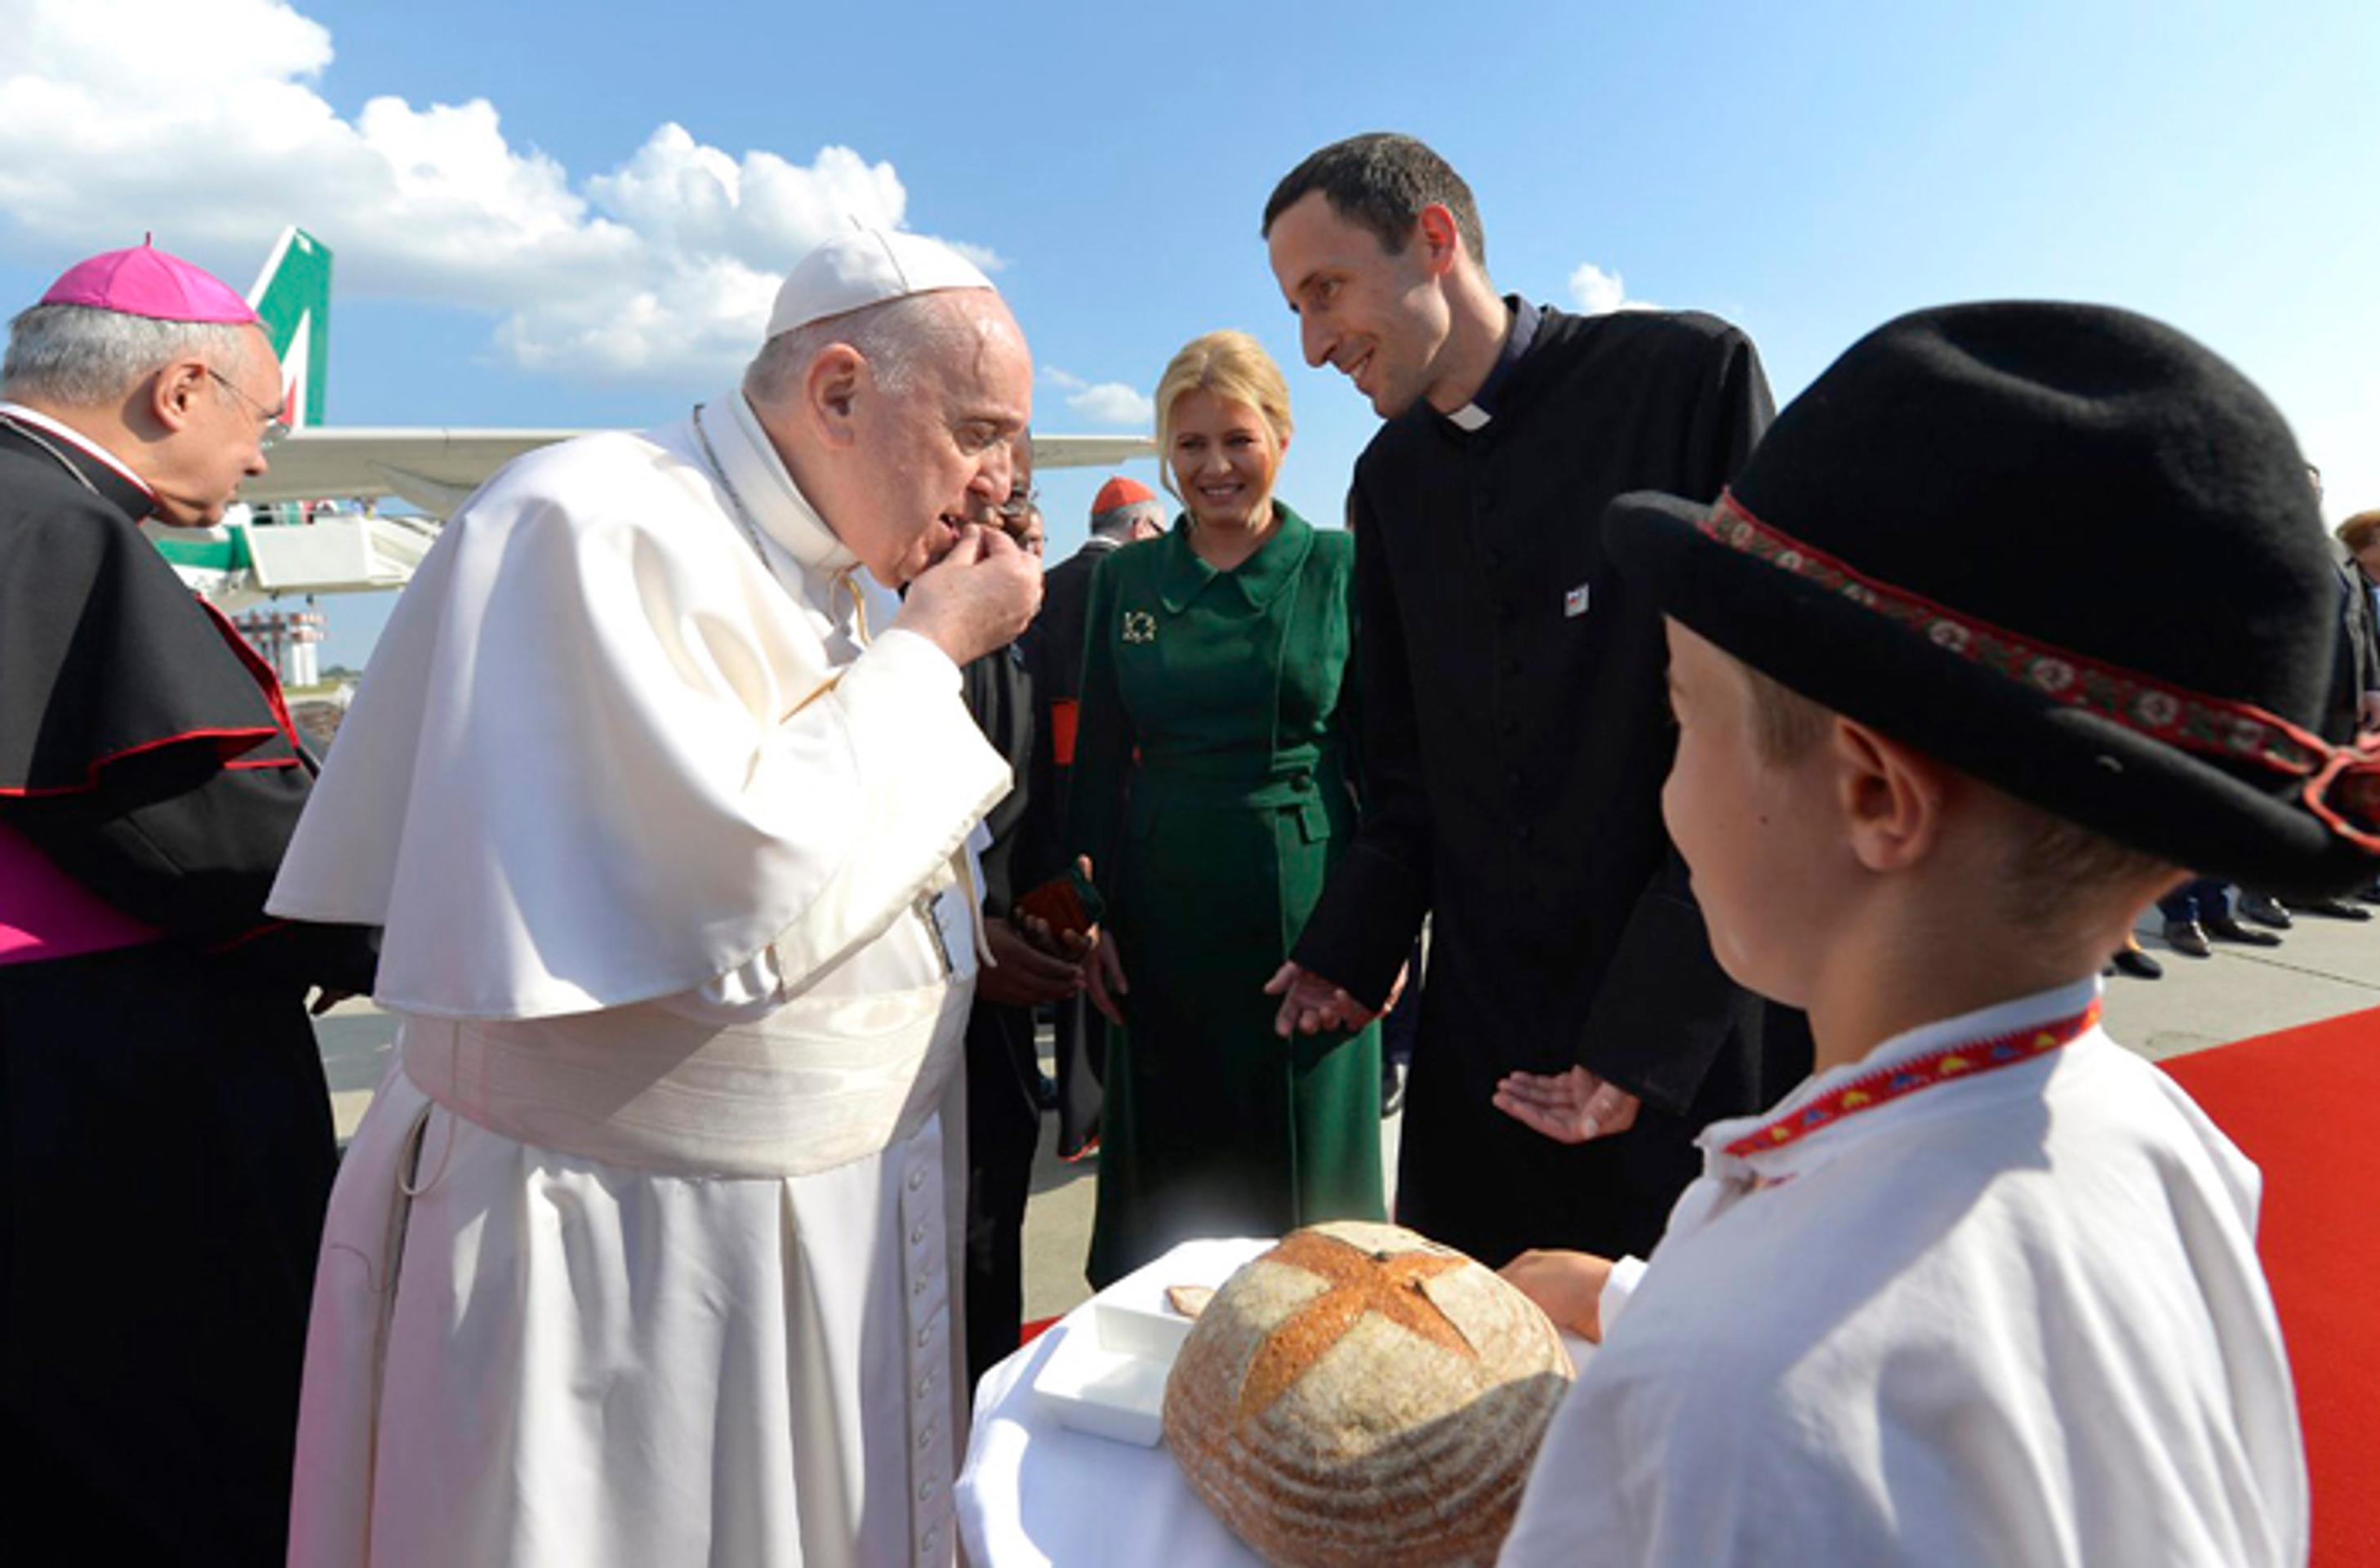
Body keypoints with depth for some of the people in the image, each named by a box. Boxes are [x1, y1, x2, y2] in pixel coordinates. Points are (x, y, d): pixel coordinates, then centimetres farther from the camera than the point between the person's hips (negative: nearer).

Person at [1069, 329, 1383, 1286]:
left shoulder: (1340, 568, 0)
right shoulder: (1123, 580, 6)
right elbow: (1098, 761, 8)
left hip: (1307, 908, -2)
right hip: (1164, 913, 2)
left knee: (1304, 1175, 10)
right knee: (1169, 1175, 13)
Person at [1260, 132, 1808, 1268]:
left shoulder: (1688, 374, -8)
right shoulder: (1390, 476, 9)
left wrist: (1650, 1027, -15)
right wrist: (1349, 951, -2)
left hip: (1704, 1037, -4)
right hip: (1480, 1040, 5)